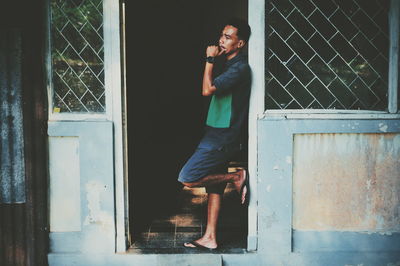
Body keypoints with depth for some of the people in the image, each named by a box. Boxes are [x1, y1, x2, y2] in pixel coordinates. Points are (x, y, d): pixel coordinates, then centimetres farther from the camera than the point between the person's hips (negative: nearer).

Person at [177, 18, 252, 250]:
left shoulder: (240, 68, -16)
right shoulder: (230, 66, 16)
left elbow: (208, 89, -23)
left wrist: (210, 60, -16)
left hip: (222, 139, -10)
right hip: (218, 136, 10)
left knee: (188, 178, -11)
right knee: (214, 187, 11)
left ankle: (237, 177, 0)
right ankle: (210, 238, 18)